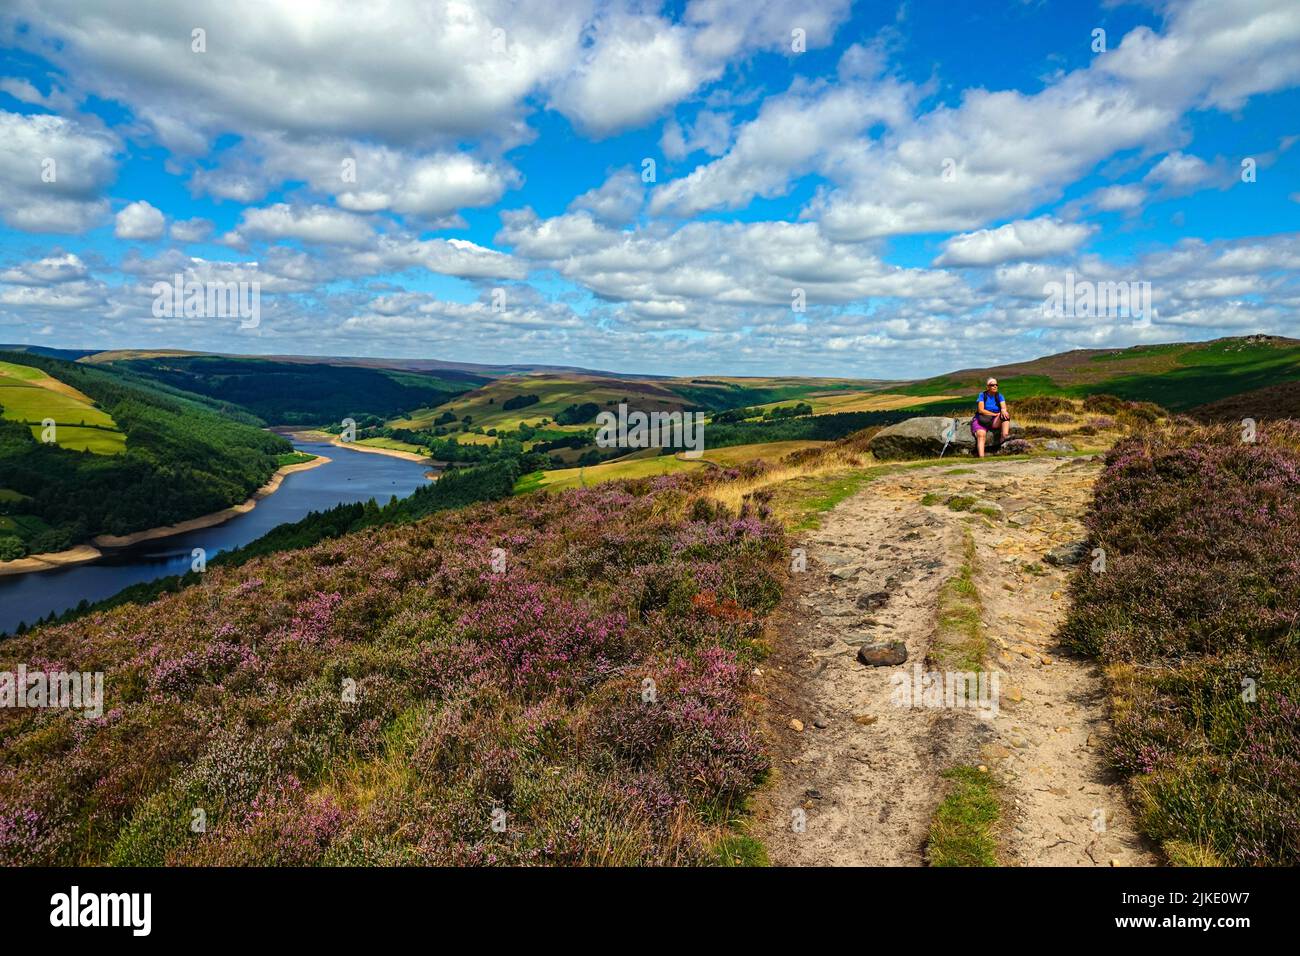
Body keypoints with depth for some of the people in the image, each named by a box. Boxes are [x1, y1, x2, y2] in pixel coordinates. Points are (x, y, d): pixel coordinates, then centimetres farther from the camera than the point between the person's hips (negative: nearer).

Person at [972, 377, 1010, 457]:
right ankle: (981, 457, -48)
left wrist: (1003, 410, -31)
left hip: (996, 421, 3)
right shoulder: (982, 395, 2)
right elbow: (981, 410, -9)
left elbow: (1004, 407, -6)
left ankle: (1004, 437, -42)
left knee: (1005, 414, -26)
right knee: (981, 434, -32)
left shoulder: (999, 396, 10)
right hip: (981, 420, -3)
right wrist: (995, 414, -14)